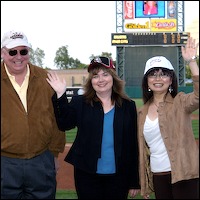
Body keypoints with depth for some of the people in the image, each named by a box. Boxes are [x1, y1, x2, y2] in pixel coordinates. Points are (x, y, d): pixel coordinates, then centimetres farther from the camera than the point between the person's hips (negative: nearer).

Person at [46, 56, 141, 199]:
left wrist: (135, 182, 3)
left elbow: (133, 144, 4)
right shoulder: (80, 102, 2)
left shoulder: (128, 106, 4)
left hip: (118, 177, 1)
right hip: (87, 175, -1)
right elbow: (63, 124, -14)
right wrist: (60, 95, -26)